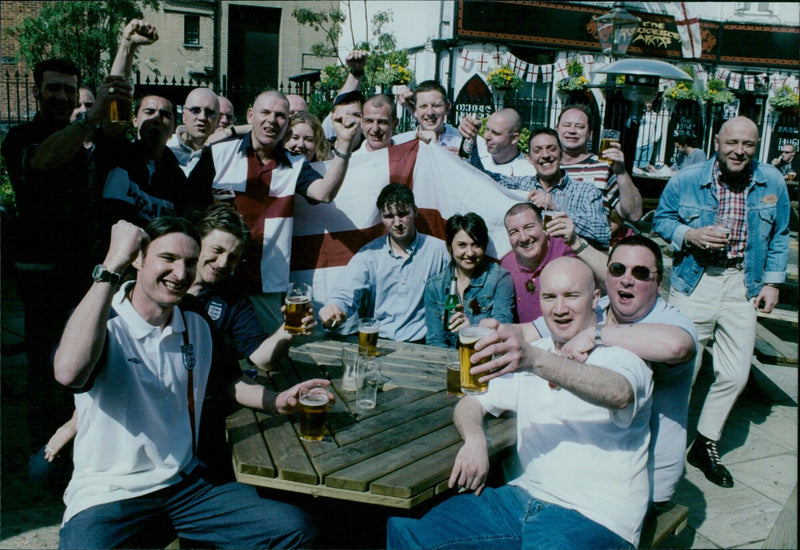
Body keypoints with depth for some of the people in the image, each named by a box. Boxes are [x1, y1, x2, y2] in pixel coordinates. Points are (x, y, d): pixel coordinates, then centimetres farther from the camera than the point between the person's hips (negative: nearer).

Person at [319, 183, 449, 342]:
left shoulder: (439, 251, 4)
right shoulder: (369, 253, 7)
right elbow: (345, 294, -3)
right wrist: (333, 310, -26)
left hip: (421, 343, -2)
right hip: (377, 341, 2)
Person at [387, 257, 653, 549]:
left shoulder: (622, 356, -4)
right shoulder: (529, 354, 14)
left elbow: (619, 394, -28)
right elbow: (470, 403, 16)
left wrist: (536, 360, -44)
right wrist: (475, 439, -8)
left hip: (593, 517, -4)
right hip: (526, 496, 5)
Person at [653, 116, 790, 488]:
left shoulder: (772, 183, 3)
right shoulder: (685, 181, -5)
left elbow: (779, 236, 13)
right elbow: (661, 220, 5)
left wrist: (772, 282, 8)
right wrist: (690, 235, -14)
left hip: (743, 284, 3)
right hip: (694, 282, -2)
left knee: (735, 374, 4)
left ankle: (705, 446, 23)